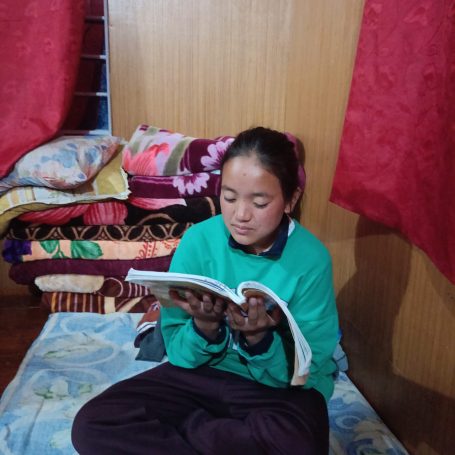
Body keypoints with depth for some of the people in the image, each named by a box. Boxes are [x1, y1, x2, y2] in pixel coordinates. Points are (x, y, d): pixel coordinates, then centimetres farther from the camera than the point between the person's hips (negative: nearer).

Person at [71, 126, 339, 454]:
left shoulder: (311, 259, -16)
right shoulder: (198, 240, -12)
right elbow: (178, 354, -7)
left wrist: (259, 339, -32)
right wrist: (204, 326, -29)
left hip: (281, 388, -1)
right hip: (203, 373, 2)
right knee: (91, 425, -15)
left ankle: (184, 427, -9)